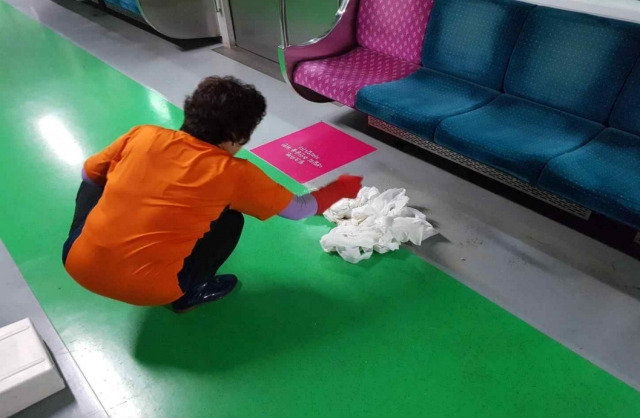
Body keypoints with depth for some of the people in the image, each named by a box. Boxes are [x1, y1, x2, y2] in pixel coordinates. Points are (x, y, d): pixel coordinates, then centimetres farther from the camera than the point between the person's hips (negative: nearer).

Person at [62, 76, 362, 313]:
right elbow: (299, 209, 3)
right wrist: (340, 188, 21)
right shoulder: (233, 173, -9)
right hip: (147, 290, -4)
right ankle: (188, 295, 16)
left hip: (78, 266, 4)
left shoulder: (143, 135, -1)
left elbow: (88, 173, 16)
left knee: (93, 183, 28)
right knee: (230, 220, 10)